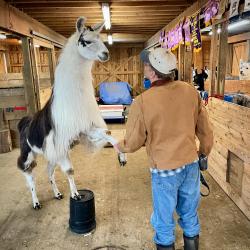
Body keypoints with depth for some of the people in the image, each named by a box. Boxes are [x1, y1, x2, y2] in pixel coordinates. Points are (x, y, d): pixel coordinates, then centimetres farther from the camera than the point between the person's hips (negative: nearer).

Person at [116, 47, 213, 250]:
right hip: (191, 164, 5)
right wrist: (205, 151, 20)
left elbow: (133, 143, -10)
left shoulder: (142, 101, -21)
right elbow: (205, 129, 2)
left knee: (164, 220, 19)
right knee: (190, 214, 26)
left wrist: (119, 146, 12)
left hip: (164, 170, -4)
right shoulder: (190, 91, -8)